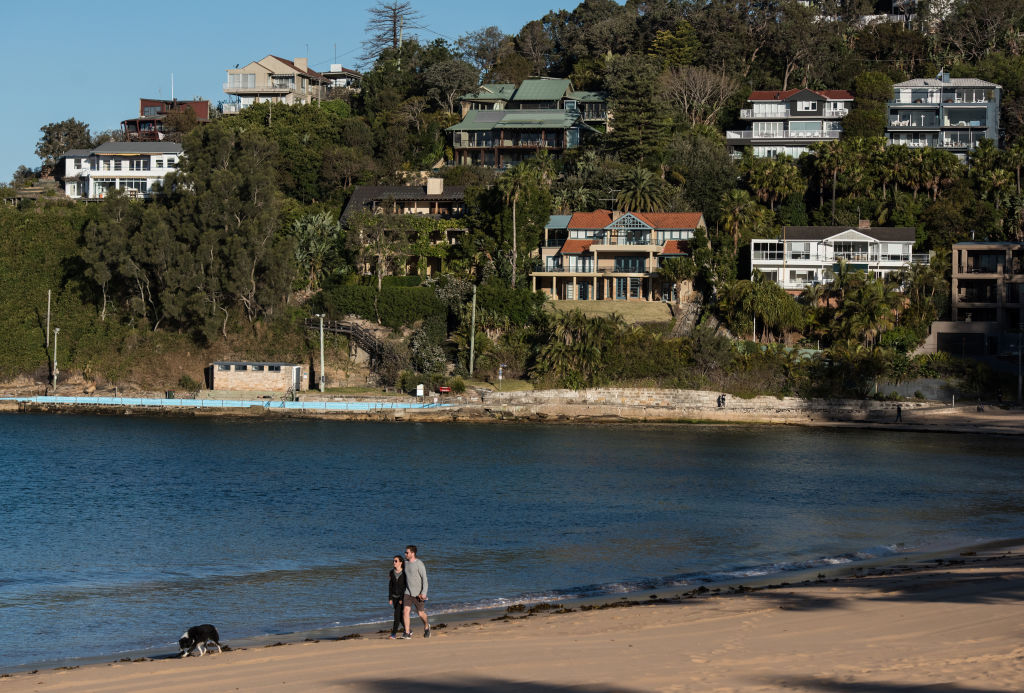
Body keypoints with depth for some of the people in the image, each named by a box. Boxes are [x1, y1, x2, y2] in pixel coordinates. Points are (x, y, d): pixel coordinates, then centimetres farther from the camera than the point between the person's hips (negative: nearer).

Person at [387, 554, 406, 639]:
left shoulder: (405, 573, -12)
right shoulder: (391, 573, 2)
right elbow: (390, 585, 5)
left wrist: (403, 598, -18)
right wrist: (390, 598, 0)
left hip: (403, 596, -5)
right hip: (395, 596, 5)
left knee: (397, 613, -16)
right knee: (400, 615, 10)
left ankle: (394, 633, -17)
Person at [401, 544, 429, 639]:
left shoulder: (419, 564, -14)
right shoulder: (406, 563, 6)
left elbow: (424, 579, -16)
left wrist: (424, 593, -22)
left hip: (417, 593, -5)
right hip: (408, 592, 5)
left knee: (420, 613, 5)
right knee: (405, 611, -13)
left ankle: (426, 626, 36)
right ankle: (407, 633, -14)